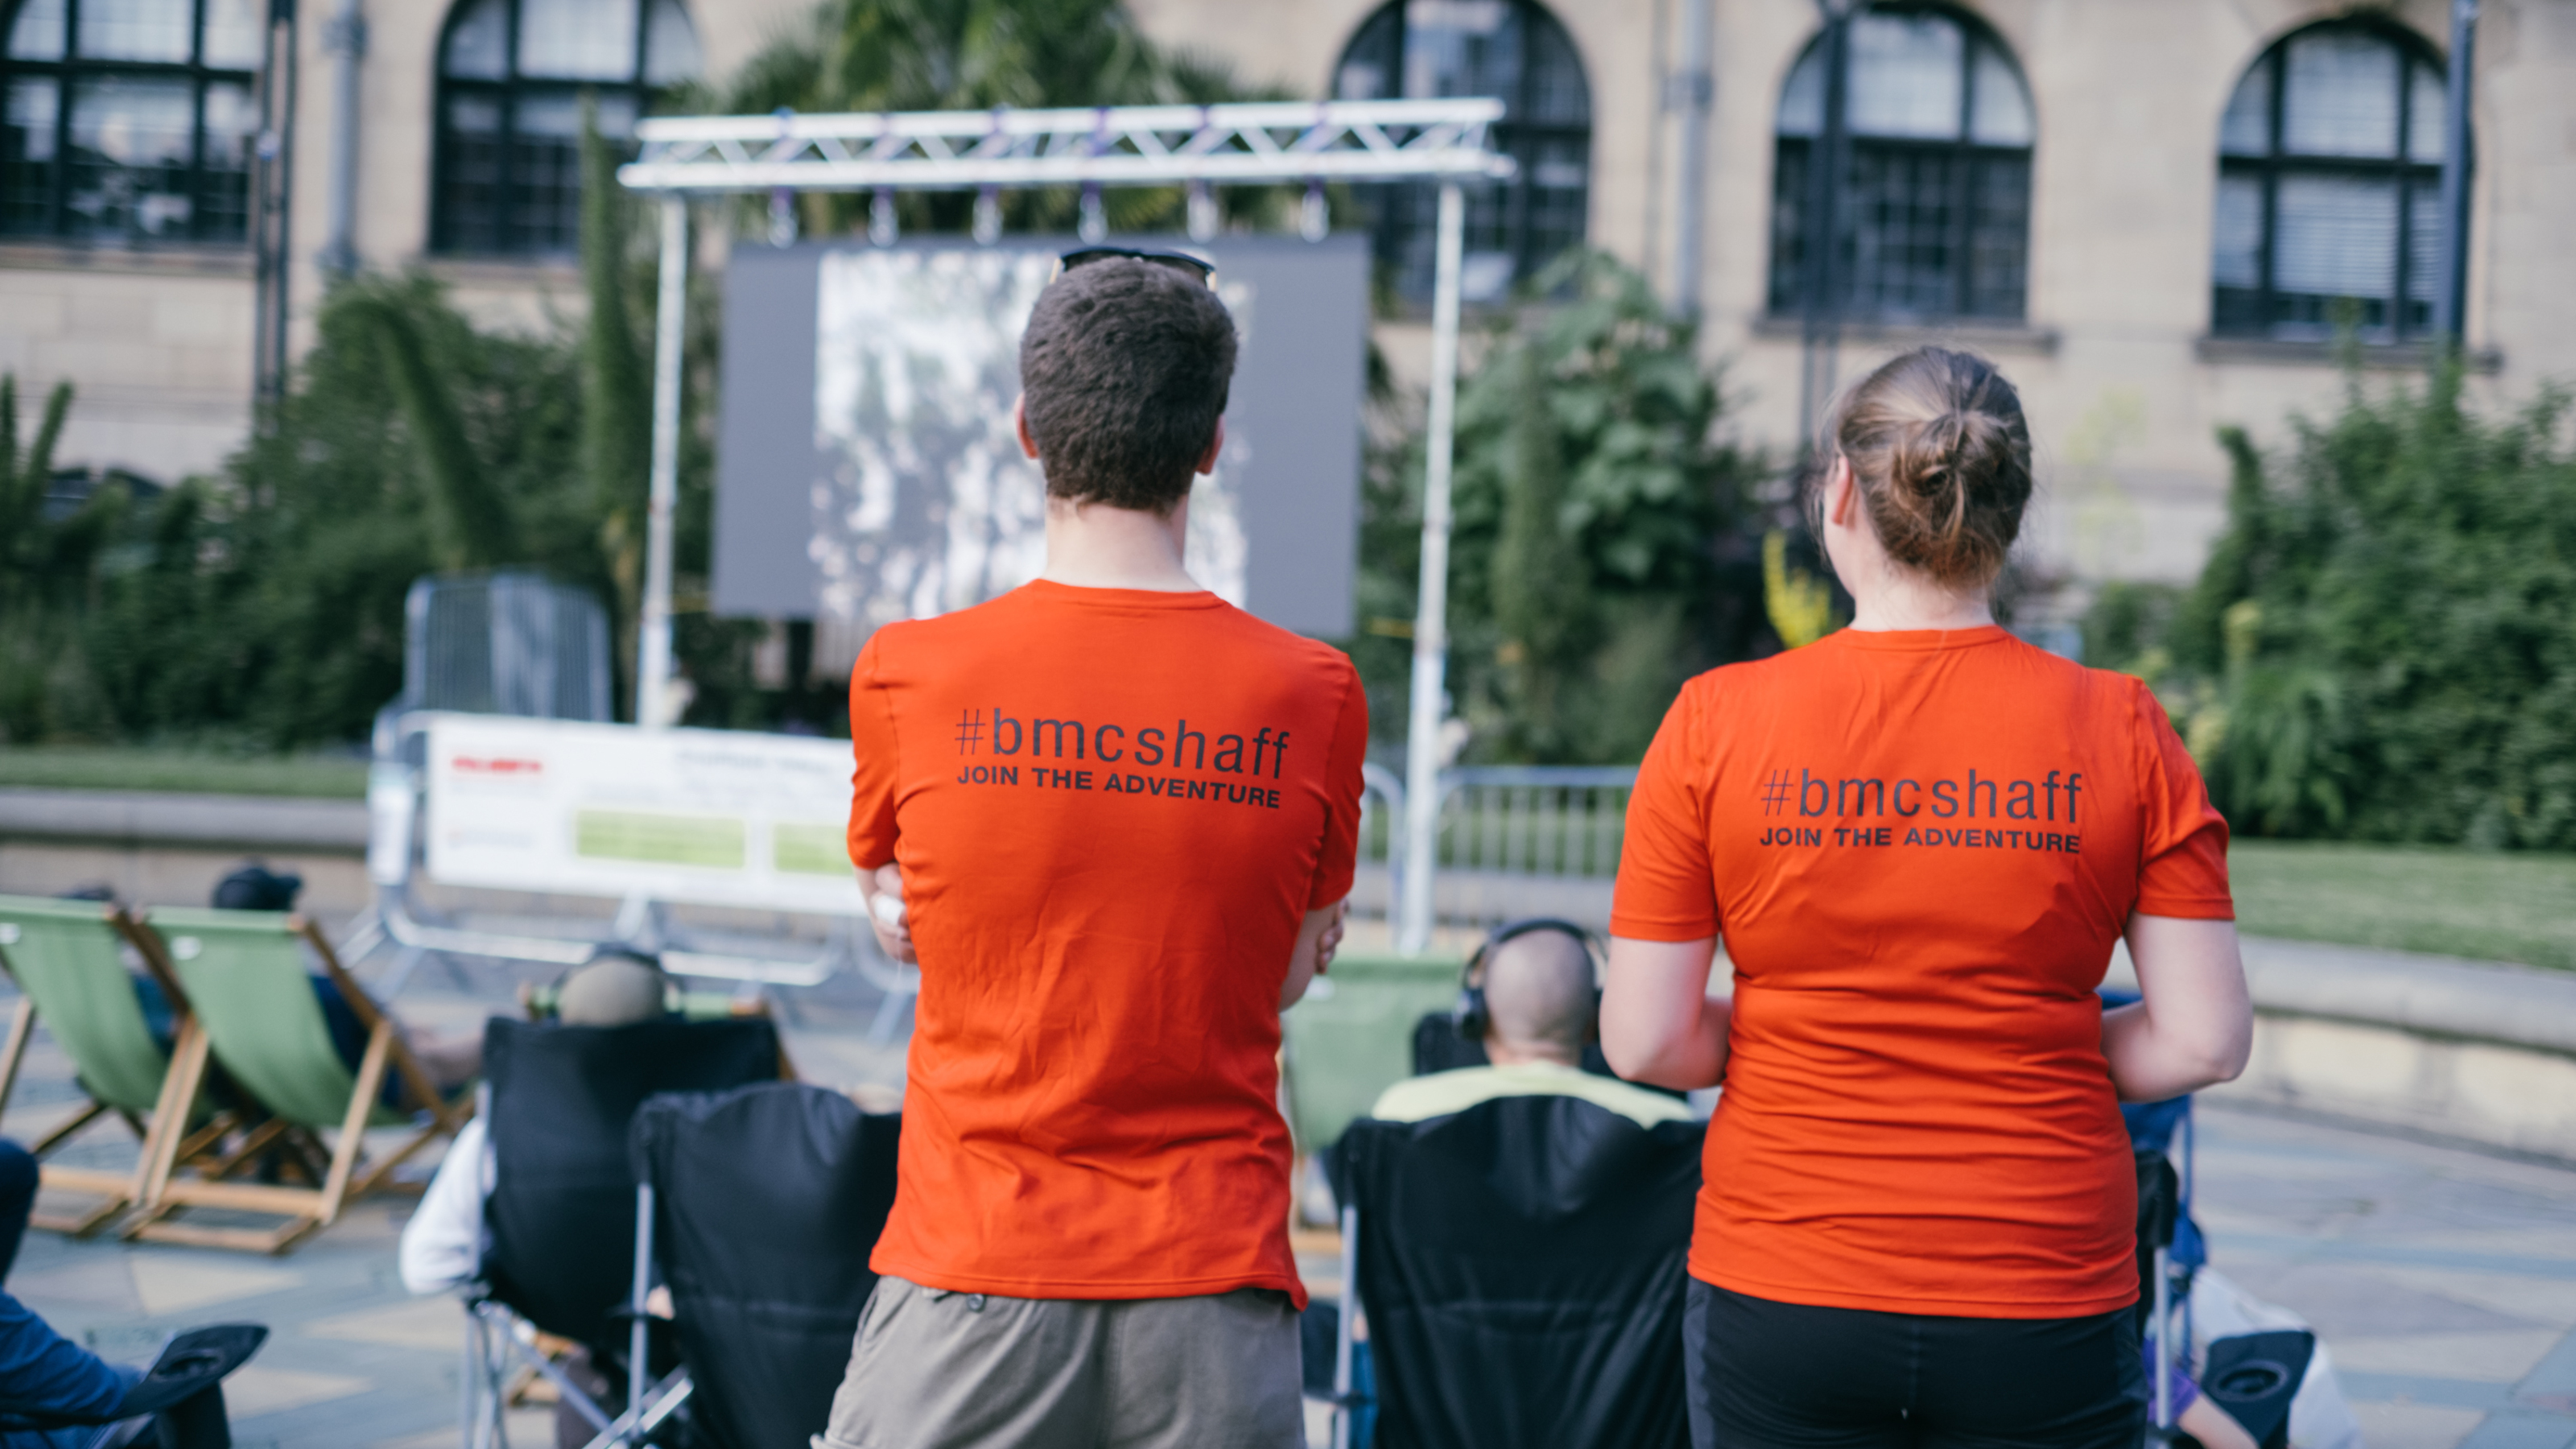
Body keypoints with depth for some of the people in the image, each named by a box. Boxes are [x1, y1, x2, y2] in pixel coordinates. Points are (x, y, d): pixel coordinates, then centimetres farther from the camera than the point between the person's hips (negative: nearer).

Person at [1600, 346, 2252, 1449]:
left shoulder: (1717, 719, -6)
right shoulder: (2121, 730, -4)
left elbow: (1644, 1042, -5)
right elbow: (2204, 1041, -5)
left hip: (1778, 1302, 0)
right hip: (2041, 1317, 0)